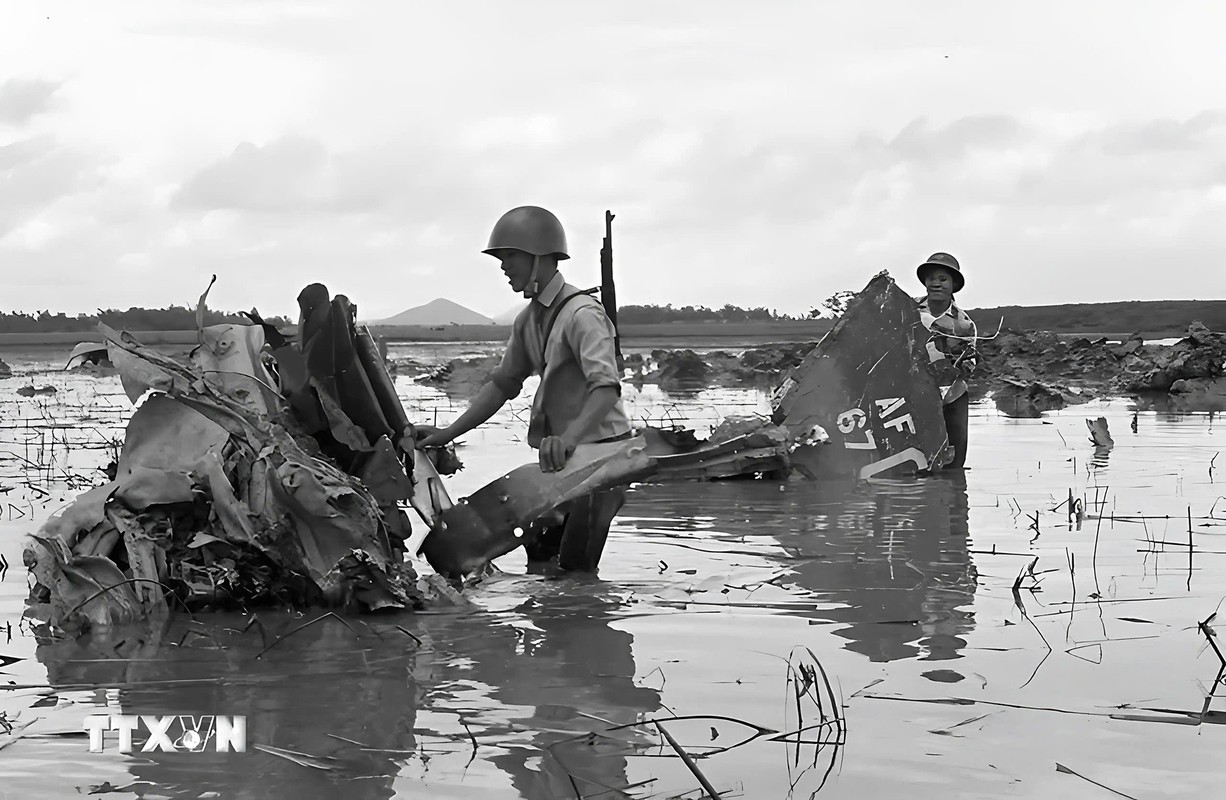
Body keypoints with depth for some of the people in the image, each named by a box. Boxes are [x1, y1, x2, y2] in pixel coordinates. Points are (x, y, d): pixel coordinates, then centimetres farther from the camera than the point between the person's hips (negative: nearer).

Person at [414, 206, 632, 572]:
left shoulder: (581, 313, -20)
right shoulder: (528, 319, 9)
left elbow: (606, 388, -32)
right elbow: (503, 383, 16)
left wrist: (569, 439, -48)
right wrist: (449, 433, 8)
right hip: (562, 455, 9)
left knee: (575, 569, -11)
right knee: (539, 556, 13)